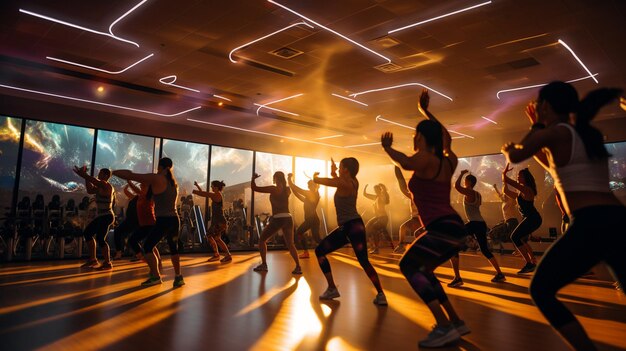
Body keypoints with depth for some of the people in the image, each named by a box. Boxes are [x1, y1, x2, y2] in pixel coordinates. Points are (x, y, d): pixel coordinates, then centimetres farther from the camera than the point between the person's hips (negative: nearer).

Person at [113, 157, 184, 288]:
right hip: (174, 220, 7)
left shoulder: (156, 178, -6)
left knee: (148, 246, 5)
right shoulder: (173, 182, 15)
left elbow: (130, 175, -5)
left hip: (163, 221, -7)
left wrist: (113, 172, 7)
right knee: (173, 248, 18)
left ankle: (155, 276, 1)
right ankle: (178, 277, 20)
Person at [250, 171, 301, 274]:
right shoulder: (288, 190, 9)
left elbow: (254, 188, -4)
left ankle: (264, 265, 10)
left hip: (277, 219, -5)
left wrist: (253, 178, 12)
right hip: (288, 218, 5)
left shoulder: (273, 189, -6)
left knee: (262, 240, 14)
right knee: (290, 244, 10)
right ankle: (298, 267, -4)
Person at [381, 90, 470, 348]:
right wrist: (426, 111, 40)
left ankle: (444, 326, -18)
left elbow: (405, 163, -33)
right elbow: (446, 138, 35)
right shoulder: (449, 161, 15)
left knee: (408, 266, -13)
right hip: (454, 228, 9)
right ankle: (456, 322, 19)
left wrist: (387, 147, -12)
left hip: (443, 228, -9)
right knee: (422, 270, 18)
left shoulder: (425, 158, -9)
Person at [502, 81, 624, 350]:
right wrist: (539, 131, 34)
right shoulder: (589, 134, 20)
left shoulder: (554, 133, -3)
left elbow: (515, 156, 8)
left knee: (541, 291, 5)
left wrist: (517, 142, 31)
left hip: (591, 225, -8)